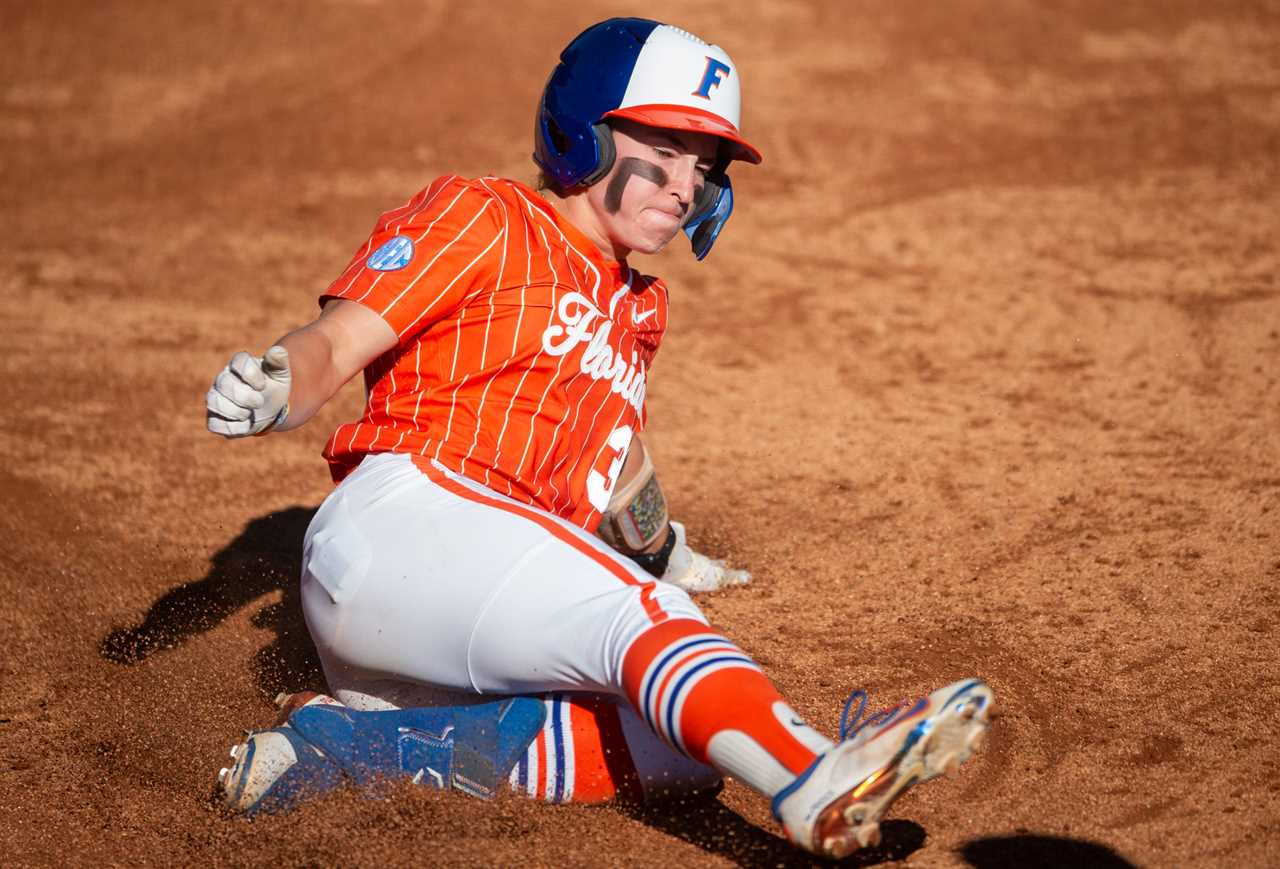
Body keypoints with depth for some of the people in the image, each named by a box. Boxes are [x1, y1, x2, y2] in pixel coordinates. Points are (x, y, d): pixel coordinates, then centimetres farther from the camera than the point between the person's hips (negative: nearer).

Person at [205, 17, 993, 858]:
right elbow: (330, 347, -6)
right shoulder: (481, 220, 4)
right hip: (402, 520, -8)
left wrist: (666, 554, 61)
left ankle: (363, 743, -19)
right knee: (639, 614, -31)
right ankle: (816, 784, -56)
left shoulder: (637, 309, 26)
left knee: (680, 746, -16)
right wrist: (270, 391, -29)